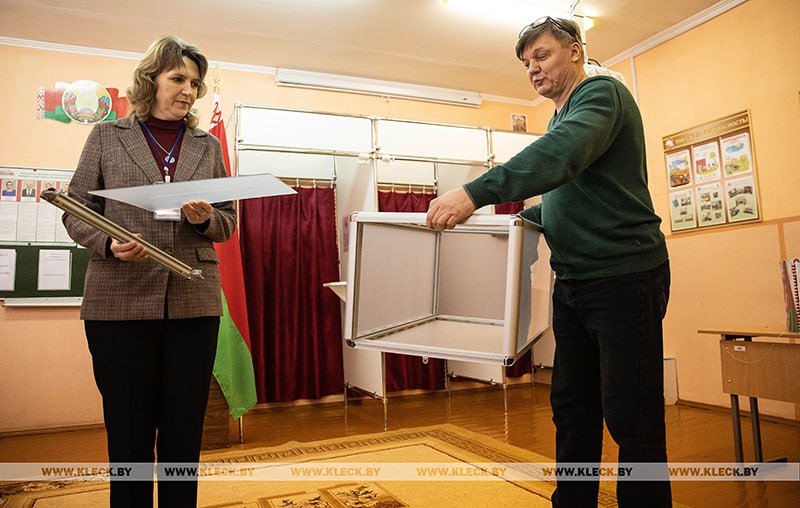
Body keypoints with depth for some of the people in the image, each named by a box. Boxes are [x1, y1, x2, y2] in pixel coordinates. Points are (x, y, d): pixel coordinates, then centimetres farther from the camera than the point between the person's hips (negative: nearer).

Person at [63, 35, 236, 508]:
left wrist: (206, 219, -9)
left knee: (184, 432, 9)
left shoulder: (208, 145, 12)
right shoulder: (107, 136, 8)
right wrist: (109, 244, -13)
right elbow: (77, 212, 6)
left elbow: (229, 221, 13)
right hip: (120, 301, -1)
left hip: (194, 302, 2)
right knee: (129, 431, 9)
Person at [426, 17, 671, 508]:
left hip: (624, 277, -9)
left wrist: (476, 192, -36)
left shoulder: (602, 92, -7)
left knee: (631, 420, -2)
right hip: (573, 282, 9)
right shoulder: (560, 120, 20)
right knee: (572, 409, 14)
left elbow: (563, 154, -29)